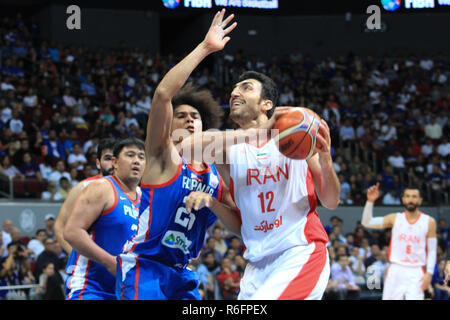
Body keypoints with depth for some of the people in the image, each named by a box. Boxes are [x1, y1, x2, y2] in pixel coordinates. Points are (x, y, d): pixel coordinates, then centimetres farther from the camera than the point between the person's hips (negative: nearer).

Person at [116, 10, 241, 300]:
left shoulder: (216, 176, 12)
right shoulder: (164, 156, -5)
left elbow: (241, 227, 6)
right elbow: (163, 93, -20)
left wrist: (211, 202, -13)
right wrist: (204, 48, -20)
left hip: (180, 275, 7)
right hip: (142, 268, -7)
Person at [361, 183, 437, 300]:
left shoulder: (429, 222, 3)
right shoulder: (395, 219, 5)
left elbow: (432, 251, 4)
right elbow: (367, 222, -3)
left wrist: (429, 273, -7)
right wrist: (370, 201, -16)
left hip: (416, 273, -2)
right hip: (395, 271, 2)